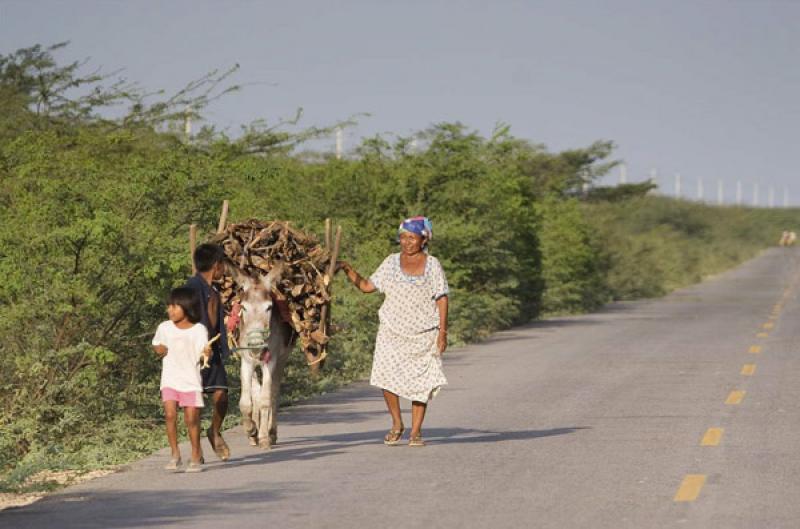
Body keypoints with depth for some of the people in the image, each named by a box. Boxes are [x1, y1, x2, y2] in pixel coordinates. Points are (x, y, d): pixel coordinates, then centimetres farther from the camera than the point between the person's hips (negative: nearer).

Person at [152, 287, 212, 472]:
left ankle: (196, 456, 15)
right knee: (170, 414, -13)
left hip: (191, 380, -2)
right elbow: (156, 345, 20)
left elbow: (202, 353, -16)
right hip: (170, 379, 2)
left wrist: (207, 353, -39)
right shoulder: (164, 328, 3)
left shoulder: (199, 330, -7)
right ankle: (175, 454, -2)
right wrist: (158, 349, -2)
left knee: (192, 418, -1)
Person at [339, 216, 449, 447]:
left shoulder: (432, 264, 2)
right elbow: (367, 286, 10)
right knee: (387, 376, -11)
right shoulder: (391, 262, 7)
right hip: (392, 331, 1)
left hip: (423, 334, -1)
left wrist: (443, 331, -6)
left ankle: (415, 431, 9)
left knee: (420, 383, -2)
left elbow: (441, 298, 1)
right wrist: (349, 271, -5)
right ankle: (397, 424, 8)